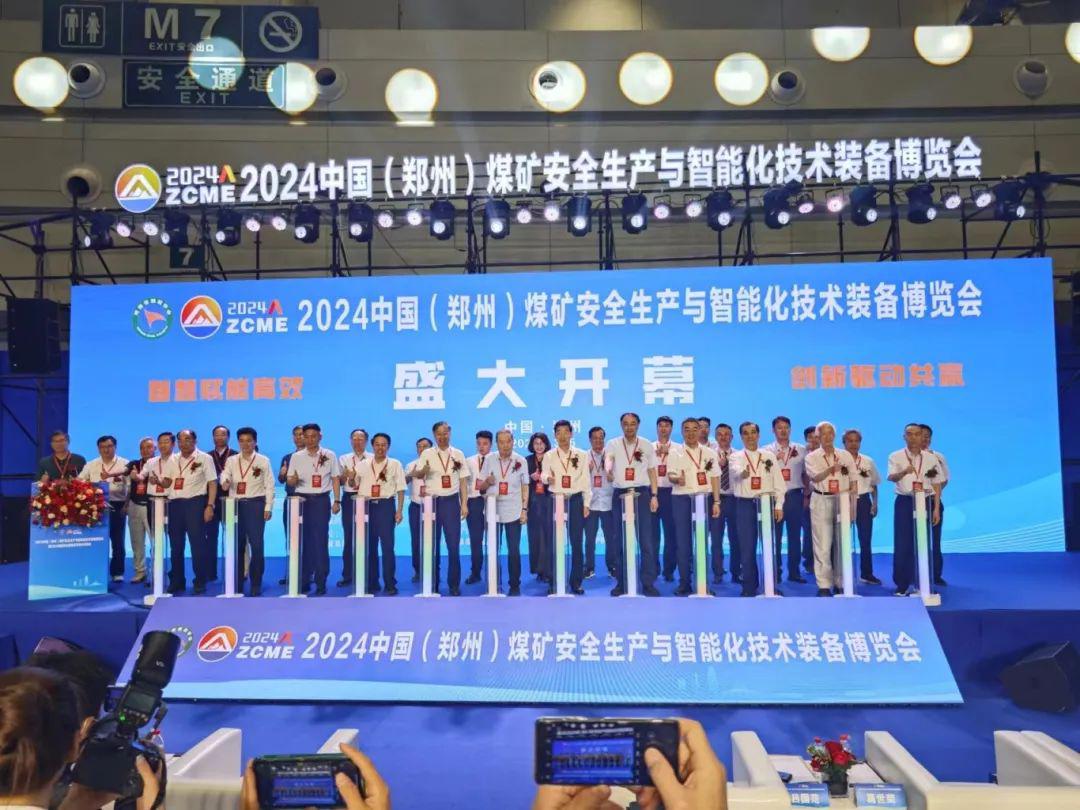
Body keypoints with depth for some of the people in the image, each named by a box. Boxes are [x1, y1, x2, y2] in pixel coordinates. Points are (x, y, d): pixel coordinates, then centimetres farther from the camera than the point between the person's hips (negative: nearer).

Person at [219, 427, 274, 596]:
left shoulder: (263, 461, 3)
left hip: (255, 504, -3)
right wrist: (225, 482, -32)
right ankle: (237, 583, 15)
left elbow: (269, 485, 1)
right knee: (237, 544, 6)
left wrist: (268, 507, -6)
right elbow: (224, 475, -8)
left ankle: (256, 584, 3)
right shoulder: (231, 460, 9)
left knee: (256, 545, -5)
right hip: (236, 504, 3)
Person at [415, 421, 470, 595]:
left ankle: (454, 585, 12)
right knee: (432, 544, 5)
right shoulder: (427, 454, 3)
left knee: (453, 545, 1)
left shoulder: (458, 454, 7)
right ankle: (432, 584, 16)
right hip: (432, 501, -1)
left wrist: (465, 504, 1)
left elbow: (463, 481, 8)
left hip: (451, 501, 1)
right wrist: (423, 470, -33)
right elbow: (418, 474, -10)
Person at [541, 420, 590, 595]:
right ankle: (553, 582, 7)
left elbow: (586, 480, 7)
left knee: (577, 542, 1)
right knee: (553, 542, -1)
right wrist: (548, 478, -33)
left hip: (576, 501, 1)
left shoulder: (581, 455, 7)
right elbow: (544, 474, -9)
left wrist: (586, 504, 2)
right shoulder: (549, 456, 5)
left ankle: (576, 582, 10)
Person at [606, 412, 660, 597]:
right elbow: (608, 458, -19)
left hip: (642, 493, 0)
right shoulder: (613, 444, 1)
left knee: (646, 540, -3)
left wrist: (654, 495, 1)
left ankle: (648, 583, 4)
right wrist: (608, 470, -42)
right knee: (621, 541, 6)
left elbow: (652, 471, 9)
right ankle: (621, 582, 15)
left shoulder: (647, 445, 5)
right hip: (620, 494, 0)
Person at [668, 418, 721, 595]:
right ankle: (684, 583, 6)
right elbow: (670, 475, -6)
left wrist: (716, 502, 1)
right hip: (681, 500, -1)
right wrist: (676, 478, -29)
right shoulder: (676, 454, 3)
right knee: (683, 541, -1)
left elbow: (715, 479, 7)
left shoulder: (709, 453, 8)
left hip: (704, 499, 1)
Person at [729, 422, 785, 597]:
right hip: (745, 505, -1)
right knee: (747, 548, 1)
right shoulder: (735, 457, 4)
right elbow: (736, 471, -20)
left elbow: (778, 482, 8)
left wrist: (779, 505, -1)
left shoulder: (769, 456, 9)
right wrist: (743, 473, -43)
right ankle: (749, 587, 10)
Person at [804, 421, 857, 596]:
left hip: (843, 500, 2)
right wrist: (832, 468, -29)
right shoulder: (812, 457, 4)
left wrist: (852, 504, 1)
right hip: (821, 501, -2)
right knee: (823, 545, -4)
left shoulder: (846, 455, 10)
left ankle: (840, 584, 14)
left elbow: (853, 481, 10)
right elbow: (815, 477, -12)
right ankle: (824, 585, 0)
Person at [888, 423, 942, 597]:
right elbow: (891, 477, -15)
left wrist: (936, 508, 1)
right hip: (904, 502, -2)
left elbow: (936, 485, 8)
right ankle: (902, 584, 6)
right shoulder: (895, 456, 1)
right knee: (902, 543, -2)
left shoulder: (931, 458, 6)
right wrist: (904, 472, -37)